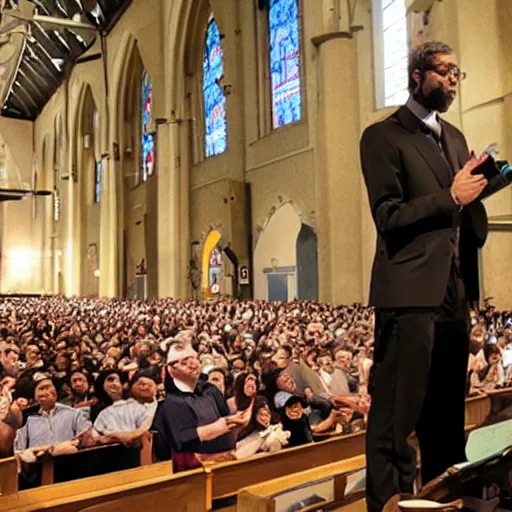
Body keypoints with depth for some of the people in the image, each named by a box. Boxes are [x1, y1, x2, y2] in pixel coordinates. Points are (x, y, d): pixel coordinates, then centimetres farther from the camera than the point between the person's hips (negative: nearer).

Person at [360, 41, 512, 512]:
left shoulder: (455, 138, 21)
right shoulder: (384, 136, -2)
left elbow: (467, 215, 21)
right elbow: (389, 216, -11)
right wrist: (450, 197, -12)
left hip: (455, 292, 8)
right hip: (410, 290, -7)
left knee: (447, 413, 16)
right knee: (397, 415, -2)